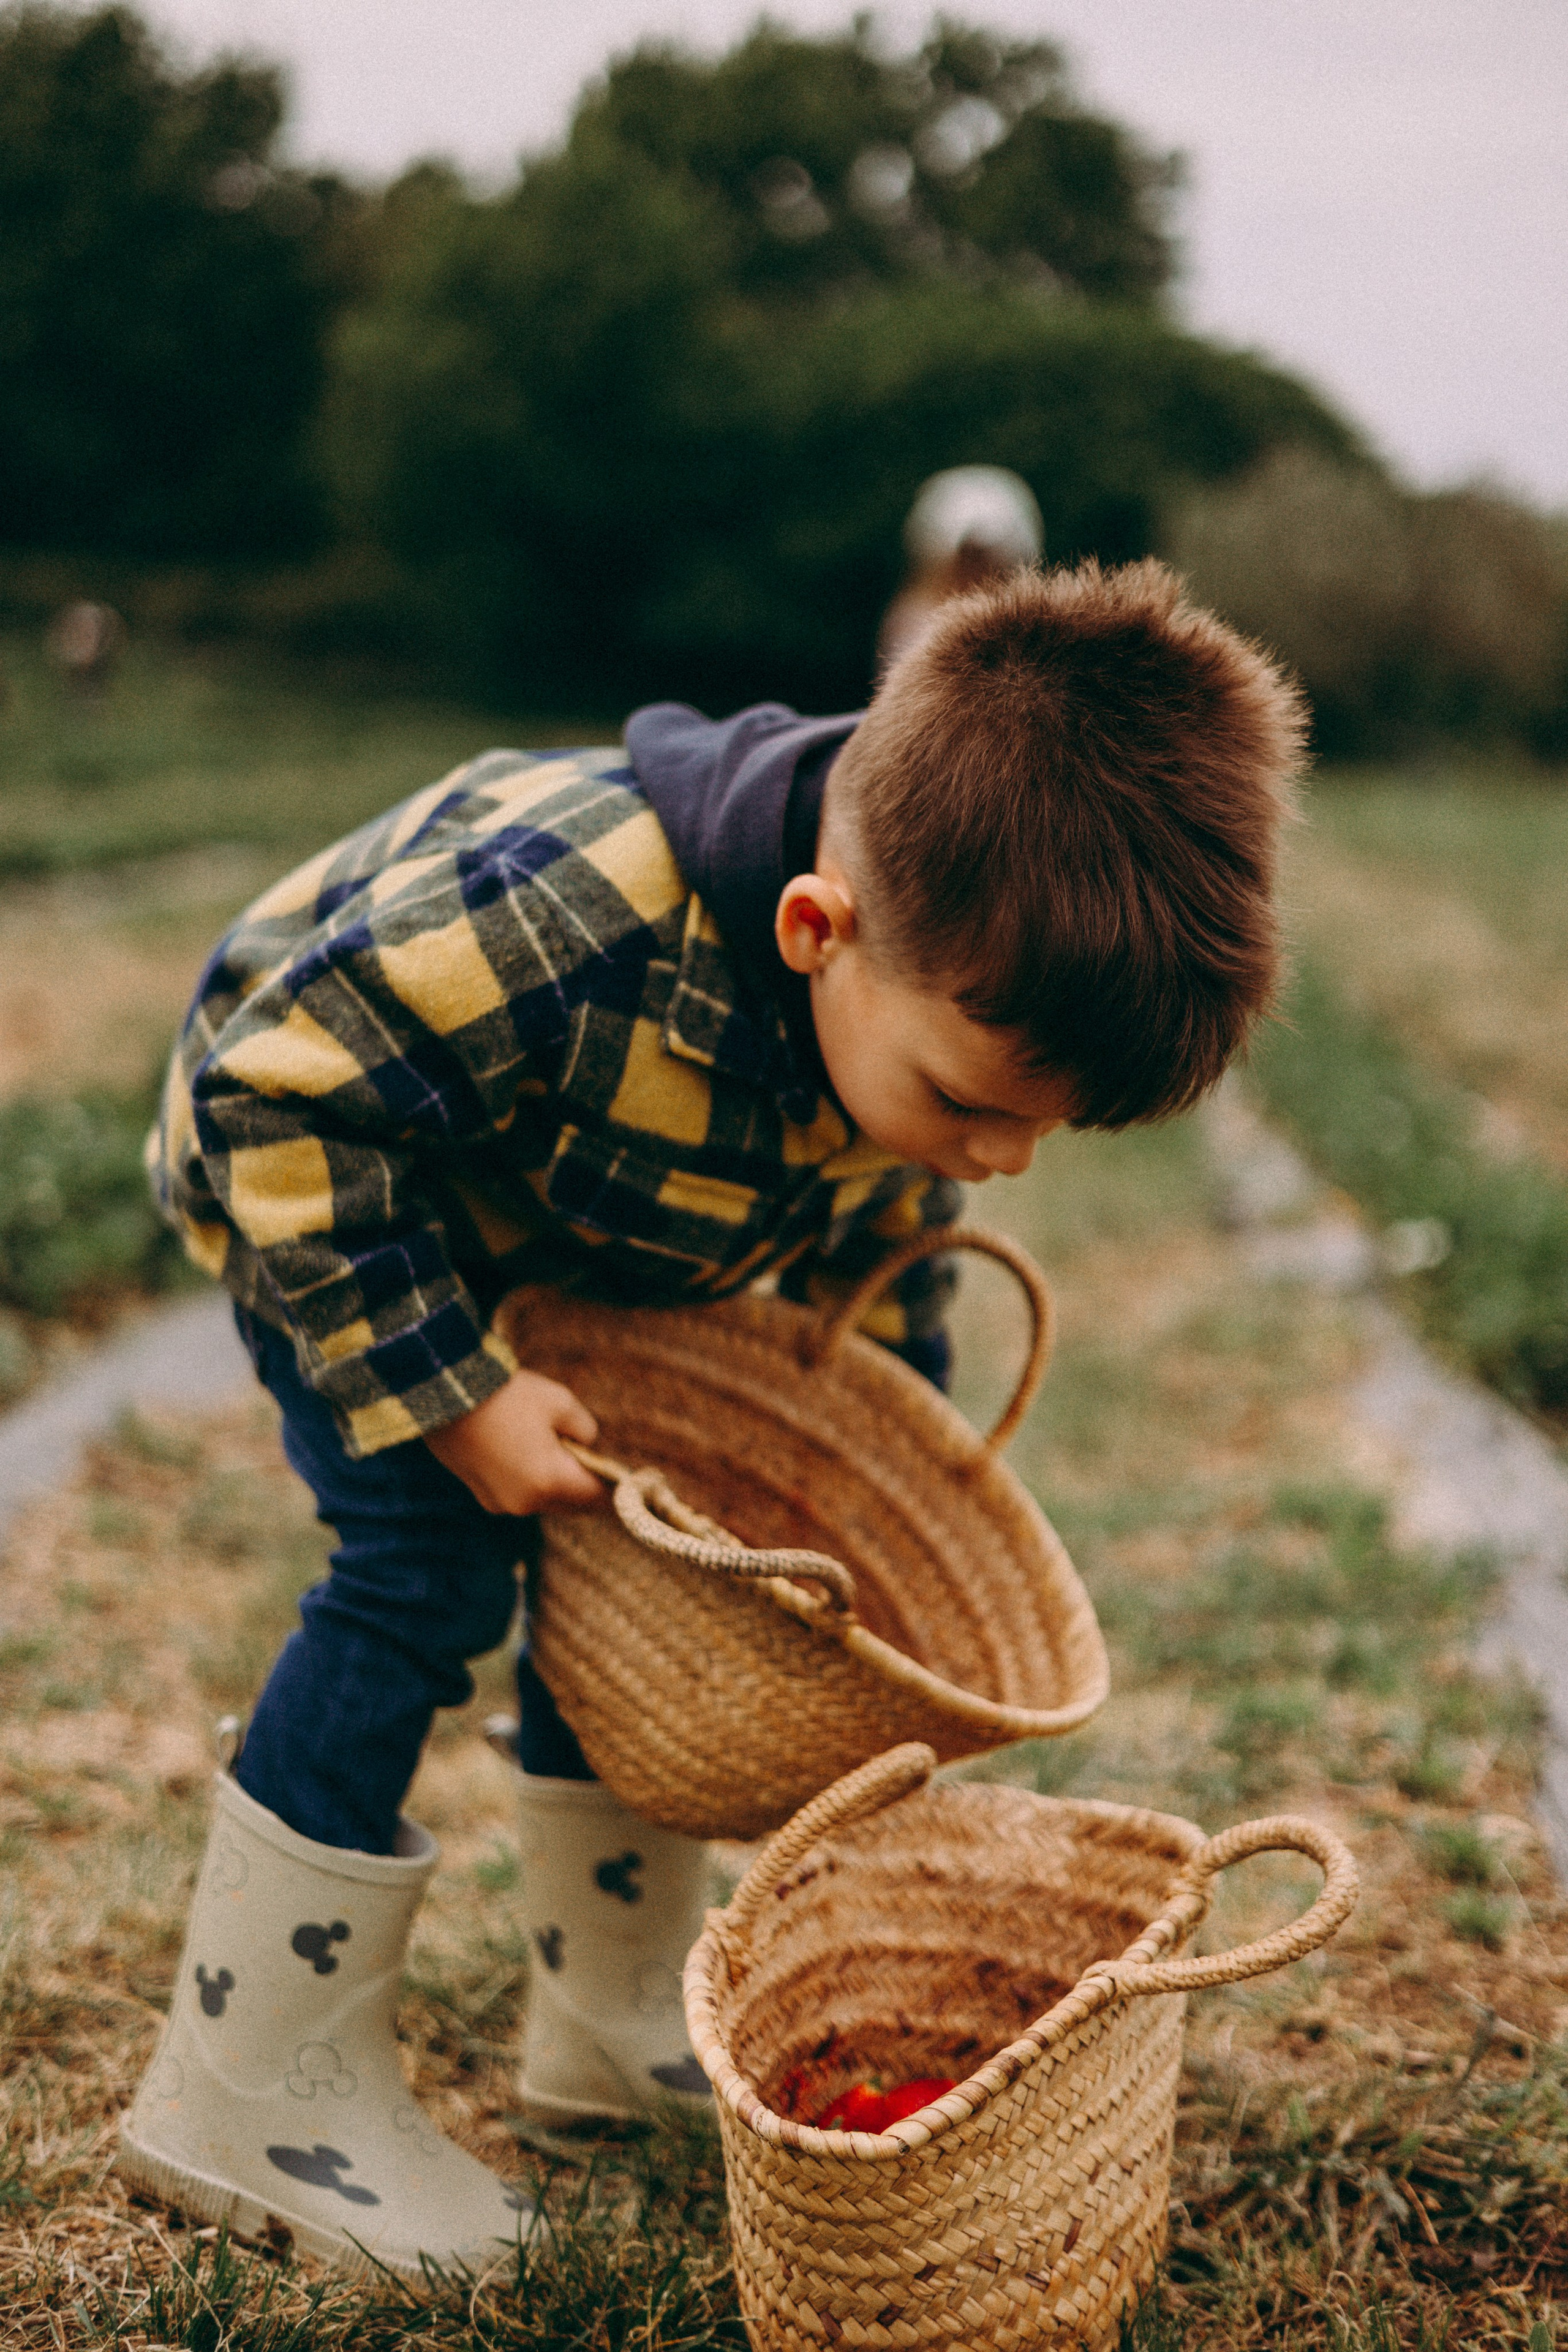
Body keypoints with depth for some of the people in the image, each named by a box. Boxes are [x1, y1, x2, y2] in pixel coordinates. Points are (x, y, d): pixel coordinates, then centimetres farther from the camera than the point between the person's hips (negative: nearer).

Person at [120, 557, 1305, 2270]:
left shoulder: (952, 994, -22)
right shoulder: (570, 927, -46)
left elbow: (878, 1234, 0)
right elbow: (288, 1097, -34)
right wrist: (448, 1399, -33)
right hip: (322, 1174, -6)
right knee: (429, 1571, -17)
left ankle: (614, 2027, 23)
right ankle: (249, 2093, -4)